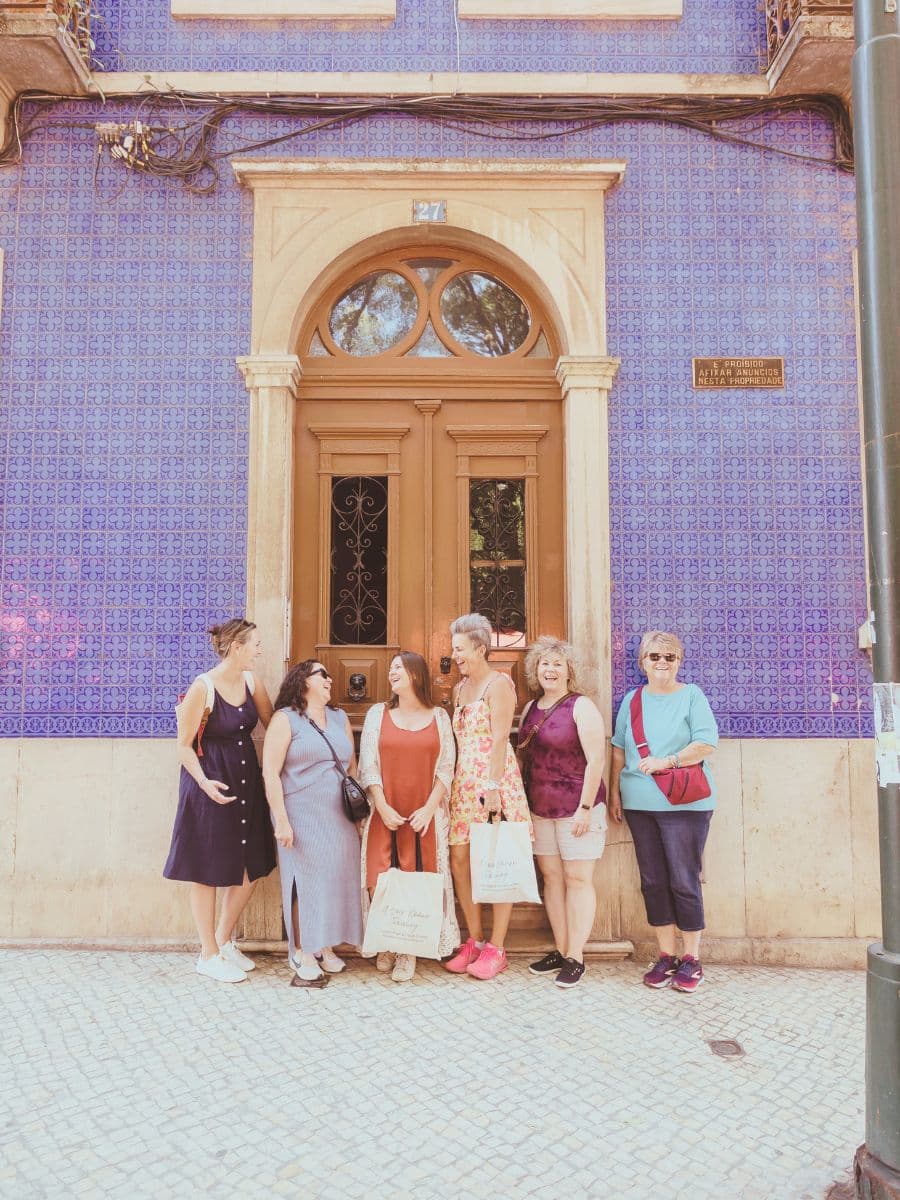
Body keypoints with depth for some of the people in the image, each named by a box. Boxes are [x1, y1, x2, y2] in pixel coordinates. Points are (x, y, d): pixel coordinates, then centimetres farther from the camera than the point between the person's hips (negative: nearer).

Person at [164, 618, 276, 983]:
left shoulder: (251, 682, 2)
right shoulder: (202, 687, -17)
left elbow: (273, 722, 10)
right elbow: (184, 746, -13)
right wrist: (204, 782, -24)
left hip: (247, 782, 7)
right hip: (210, 787, -7)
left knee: (251, 870, 11)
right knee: (207, 873, 6)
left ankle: (225, 941, 32)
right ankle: (209, 955, 22)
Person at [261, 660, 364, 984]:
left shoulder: (340, 718, 13)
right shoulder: (285, 719, -4)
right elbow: (270, 772, -10)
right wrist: (281, 820, -15)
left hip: (340, 818, 5)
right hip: (302, 818, -5)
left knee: (335, 879, 7)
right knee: (304, 881, 0)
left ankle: (326, 947, 23)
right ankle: (301, 952, 15)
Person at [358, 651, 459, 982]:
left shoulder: (439, 717, 6)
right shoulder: (378, 714, 7)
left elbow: (446, 769, 3)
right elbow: (368, 765, 2)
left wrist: (429, 809, -9)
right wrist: (383, 808, -9)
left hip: (425, 815, 0)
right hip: (385, 814, 1)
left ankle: (408, 951, 12)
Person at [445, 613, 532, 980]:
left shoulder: (499, 683, -6)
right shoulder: (459, 689, 16)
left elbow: (500, 739, -15)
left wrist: (493, 787, -21)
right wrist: (452, 781, 10)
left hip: (494, 781, -7)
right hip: (464, 782, 7)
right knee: (459, 859, 6)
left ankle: (496, 949, 10)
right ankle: (474, 941, 19)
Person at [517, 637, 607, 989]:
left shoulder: (581, 707, -10)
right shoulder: (530, 708, 10)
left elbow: (596, 760, -15)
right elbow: (522, 755, 16)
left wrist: (585, 807, -18)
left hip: (576, 808, -6)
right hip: (540, 809, 7)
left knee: (577, 879, 2)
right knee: (551, 877, 12)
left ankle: (575, 957, 11)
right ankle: (560, 950, 24)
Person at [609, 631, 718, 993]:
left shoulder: (691, 696, 0)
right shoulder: (632, 700, 12)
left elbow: (707, 743, -9)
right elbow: (619, 748, 14)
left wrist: (667, 762, -17)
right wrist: (614, 791, 9)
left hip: (684, 804, -4)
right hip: (639, 804, 4)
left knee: (684, 881, 0)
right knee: (652, 881, 9)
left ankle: (691, 959, 15)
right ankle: (666, 956, 21)